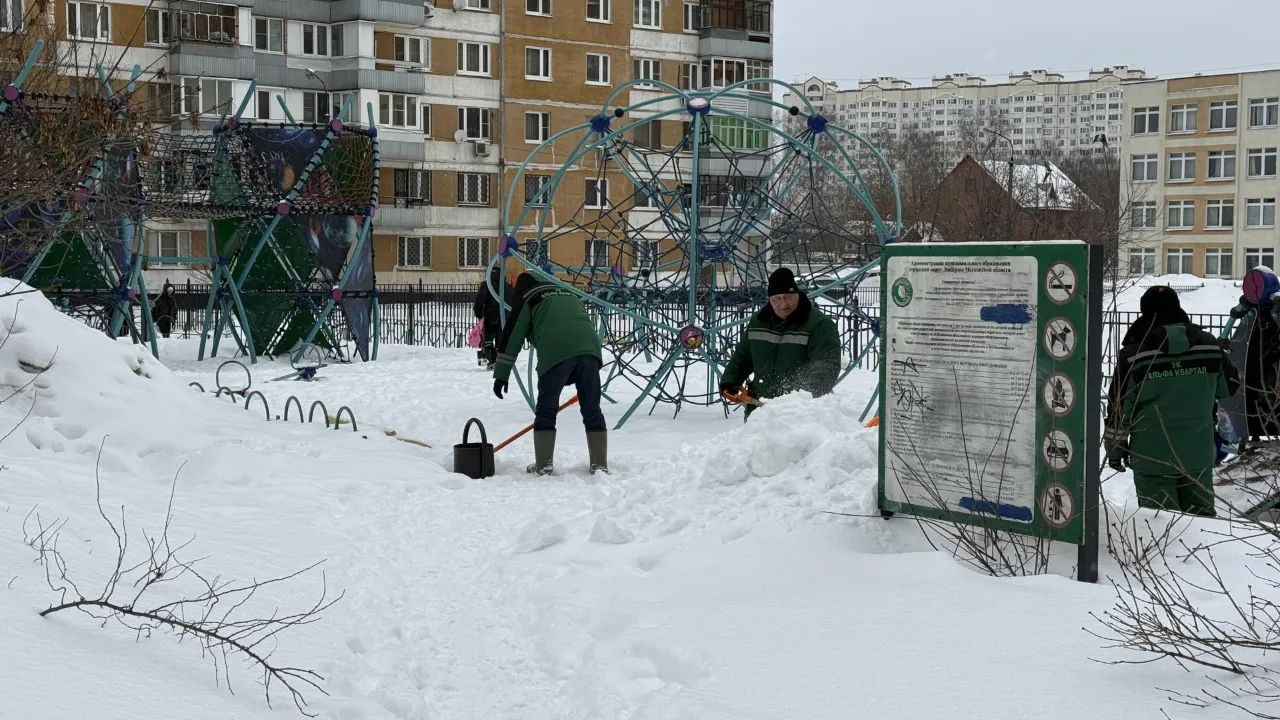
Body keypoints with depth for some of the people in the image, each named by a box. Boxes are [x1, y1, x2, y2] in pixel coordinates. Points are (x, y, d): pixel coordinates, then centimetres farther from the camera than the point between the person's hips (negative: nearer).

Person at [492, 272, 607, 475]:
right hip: (589, 347, 4)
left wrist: (501, 375, 16)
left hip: (557, 352, -4)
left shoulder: (527, 299, 22)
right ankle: (600, 465, 9)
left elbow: (511, 337, 14)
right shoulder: (569, 295, 38)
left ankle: (543, 465, 10)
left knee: (546, 410, 8)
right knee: (592, 409, 10)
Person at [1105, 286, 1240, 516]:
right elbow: (1229, 387, 14)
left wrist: (1115, 448, 6)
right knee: (1201, 515, 15)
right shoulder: (1209, 345, -1)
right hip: (1198, 454, 3)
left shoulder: (1133, 353, -10)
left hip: (1152, 457, -3)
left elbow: (1119, 407, -6)